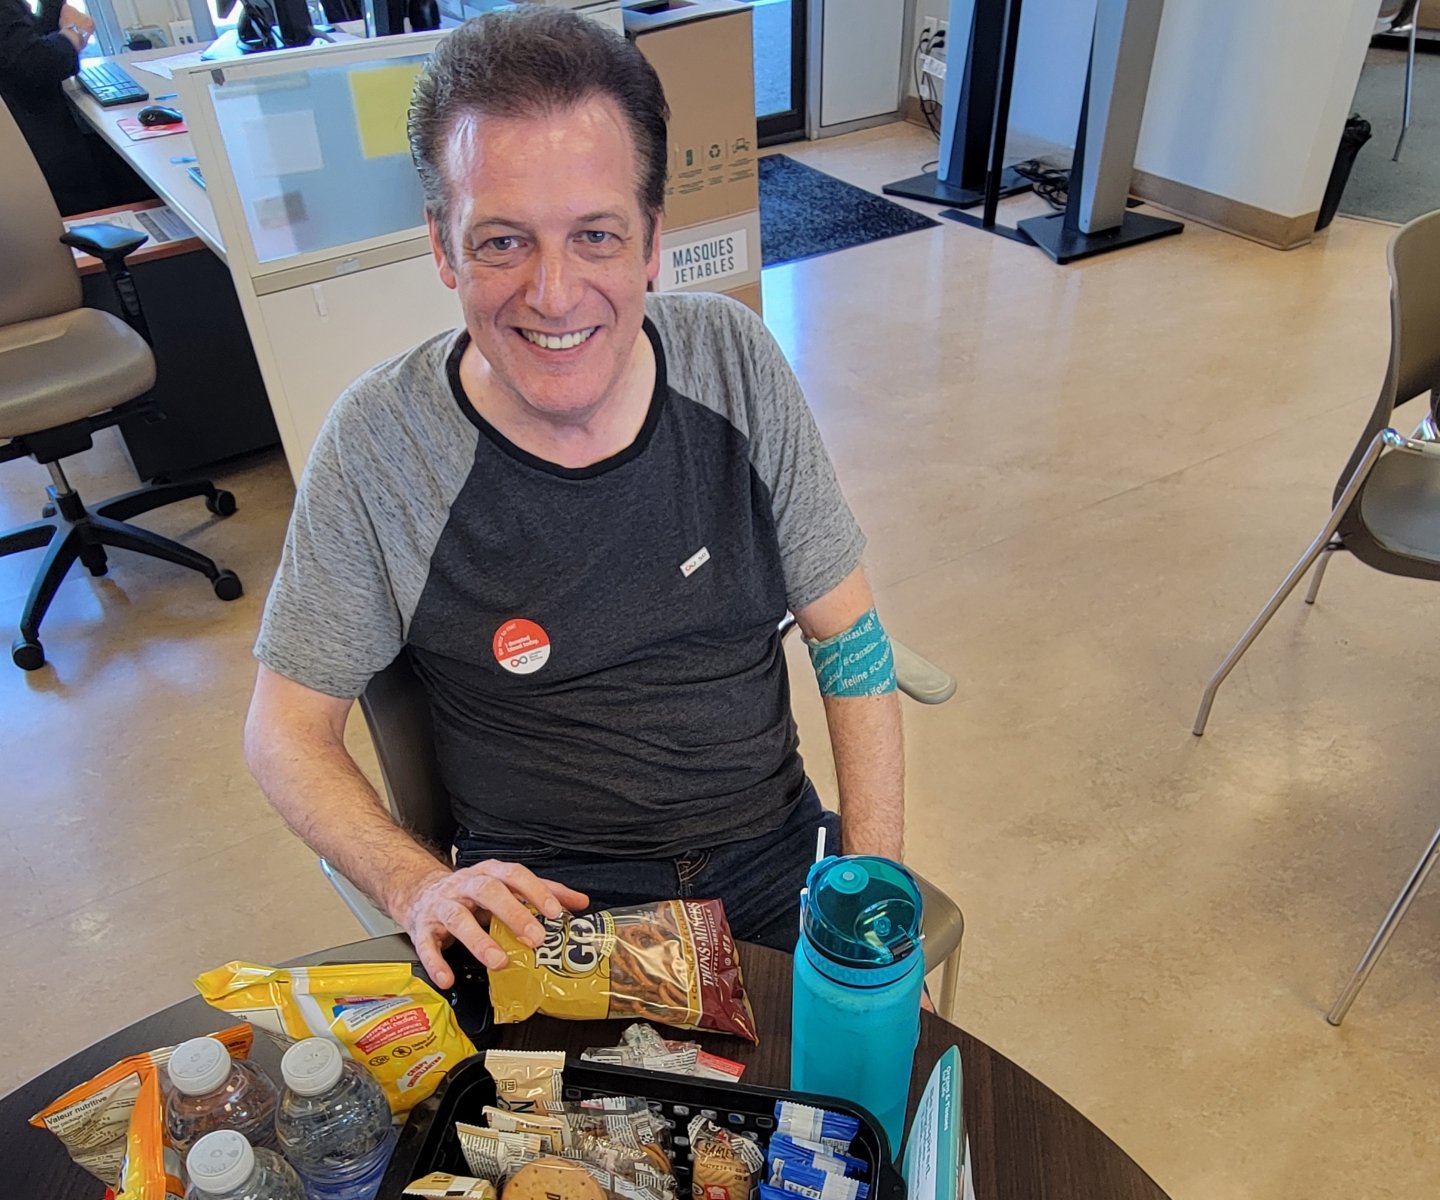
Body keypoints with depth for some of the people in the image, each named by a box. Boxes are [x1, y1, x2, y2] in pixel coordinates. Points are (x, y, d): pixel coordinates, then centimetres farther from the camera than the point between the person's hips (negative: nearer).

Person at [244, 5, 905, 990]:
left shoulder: (735, 359, -6)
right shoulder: (378, 446, -13)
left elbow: (850, 636, 0)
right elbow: (287, 729, -2)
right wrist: (421, 887, -19)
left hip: (779, 864, 3)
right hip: (545, 909, -2)